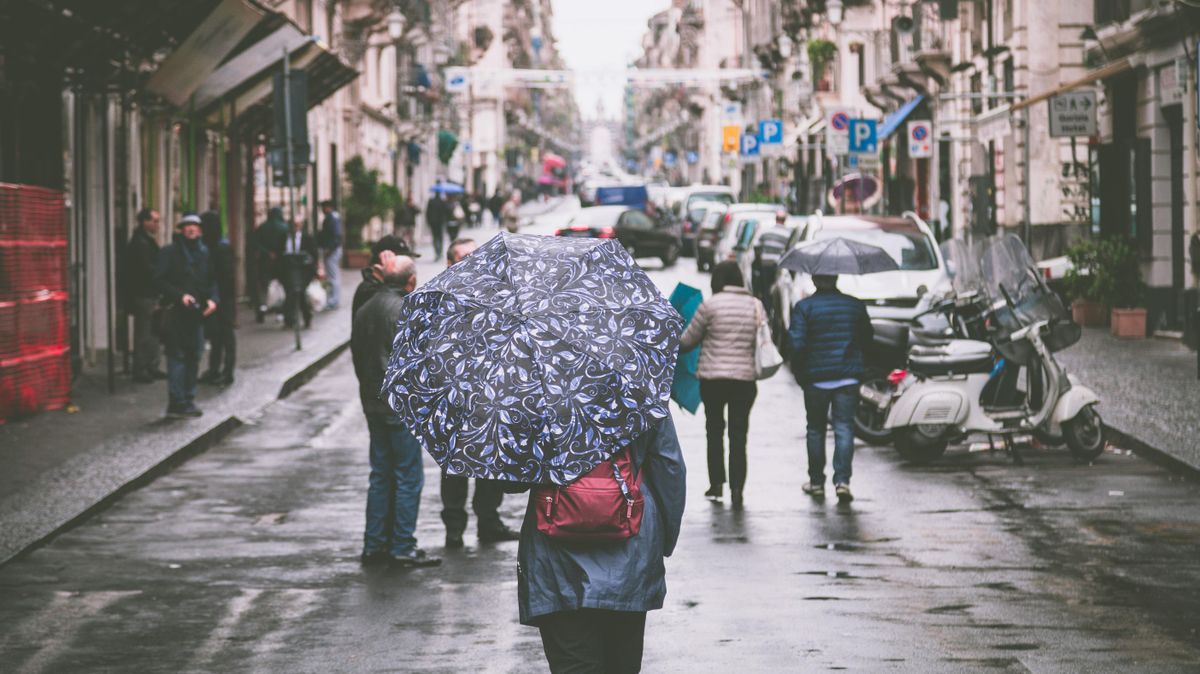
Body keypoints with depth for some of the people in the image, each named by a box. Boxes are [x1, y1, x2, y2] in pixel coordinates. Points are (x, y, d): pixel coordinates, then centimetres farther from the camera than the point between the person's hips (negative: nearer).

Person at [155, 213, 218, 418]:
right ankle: (177, 403, -8)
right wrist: (180, 296, -19)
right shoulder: (170, 252, -3)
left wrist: (212, 299, -2)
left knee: (194, 355, 9)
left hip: (197, 311, 6)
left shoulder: (204, 253, 13)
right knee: (177, 356, -7)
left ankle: (188, 400, 18)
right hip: (177, 311, -6)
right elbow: (160, 281, -7)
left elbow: (212, 280, 17)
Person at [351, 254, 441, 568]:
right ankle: (402, 548, 1)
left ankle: (374, 545, 18)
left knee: (381, 474, 15)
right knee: (409, 476, -1)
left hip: (373, 402, 8)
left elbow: (356, 353, 15)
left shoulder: (366, 310, 9)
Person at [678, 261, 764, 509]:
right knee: (739, 434, 6)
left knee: (715, 430, 14)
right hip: (745, 377, 2)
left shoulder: (710, 305, -7)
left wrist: (675, 345, 20)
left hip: (712, 377, -2)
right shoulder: (755, 305, 4)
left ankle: (717, 483, 12)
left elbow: (687, 341, 0)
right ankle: (737, 487, -4)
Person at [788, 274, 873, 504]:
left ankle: (816, 482, 18)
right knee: (844, 427, 0)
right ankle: (842, 480, -14)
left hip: (816, 378, -1)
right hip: (849, 377, 1)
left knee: (816, 429, 11)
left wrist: (799, 371, 2)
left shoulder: (803, 307, -6)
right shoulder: (855, 305, 4)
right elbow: (867, 337, 11)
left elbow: (796, 344, -11)